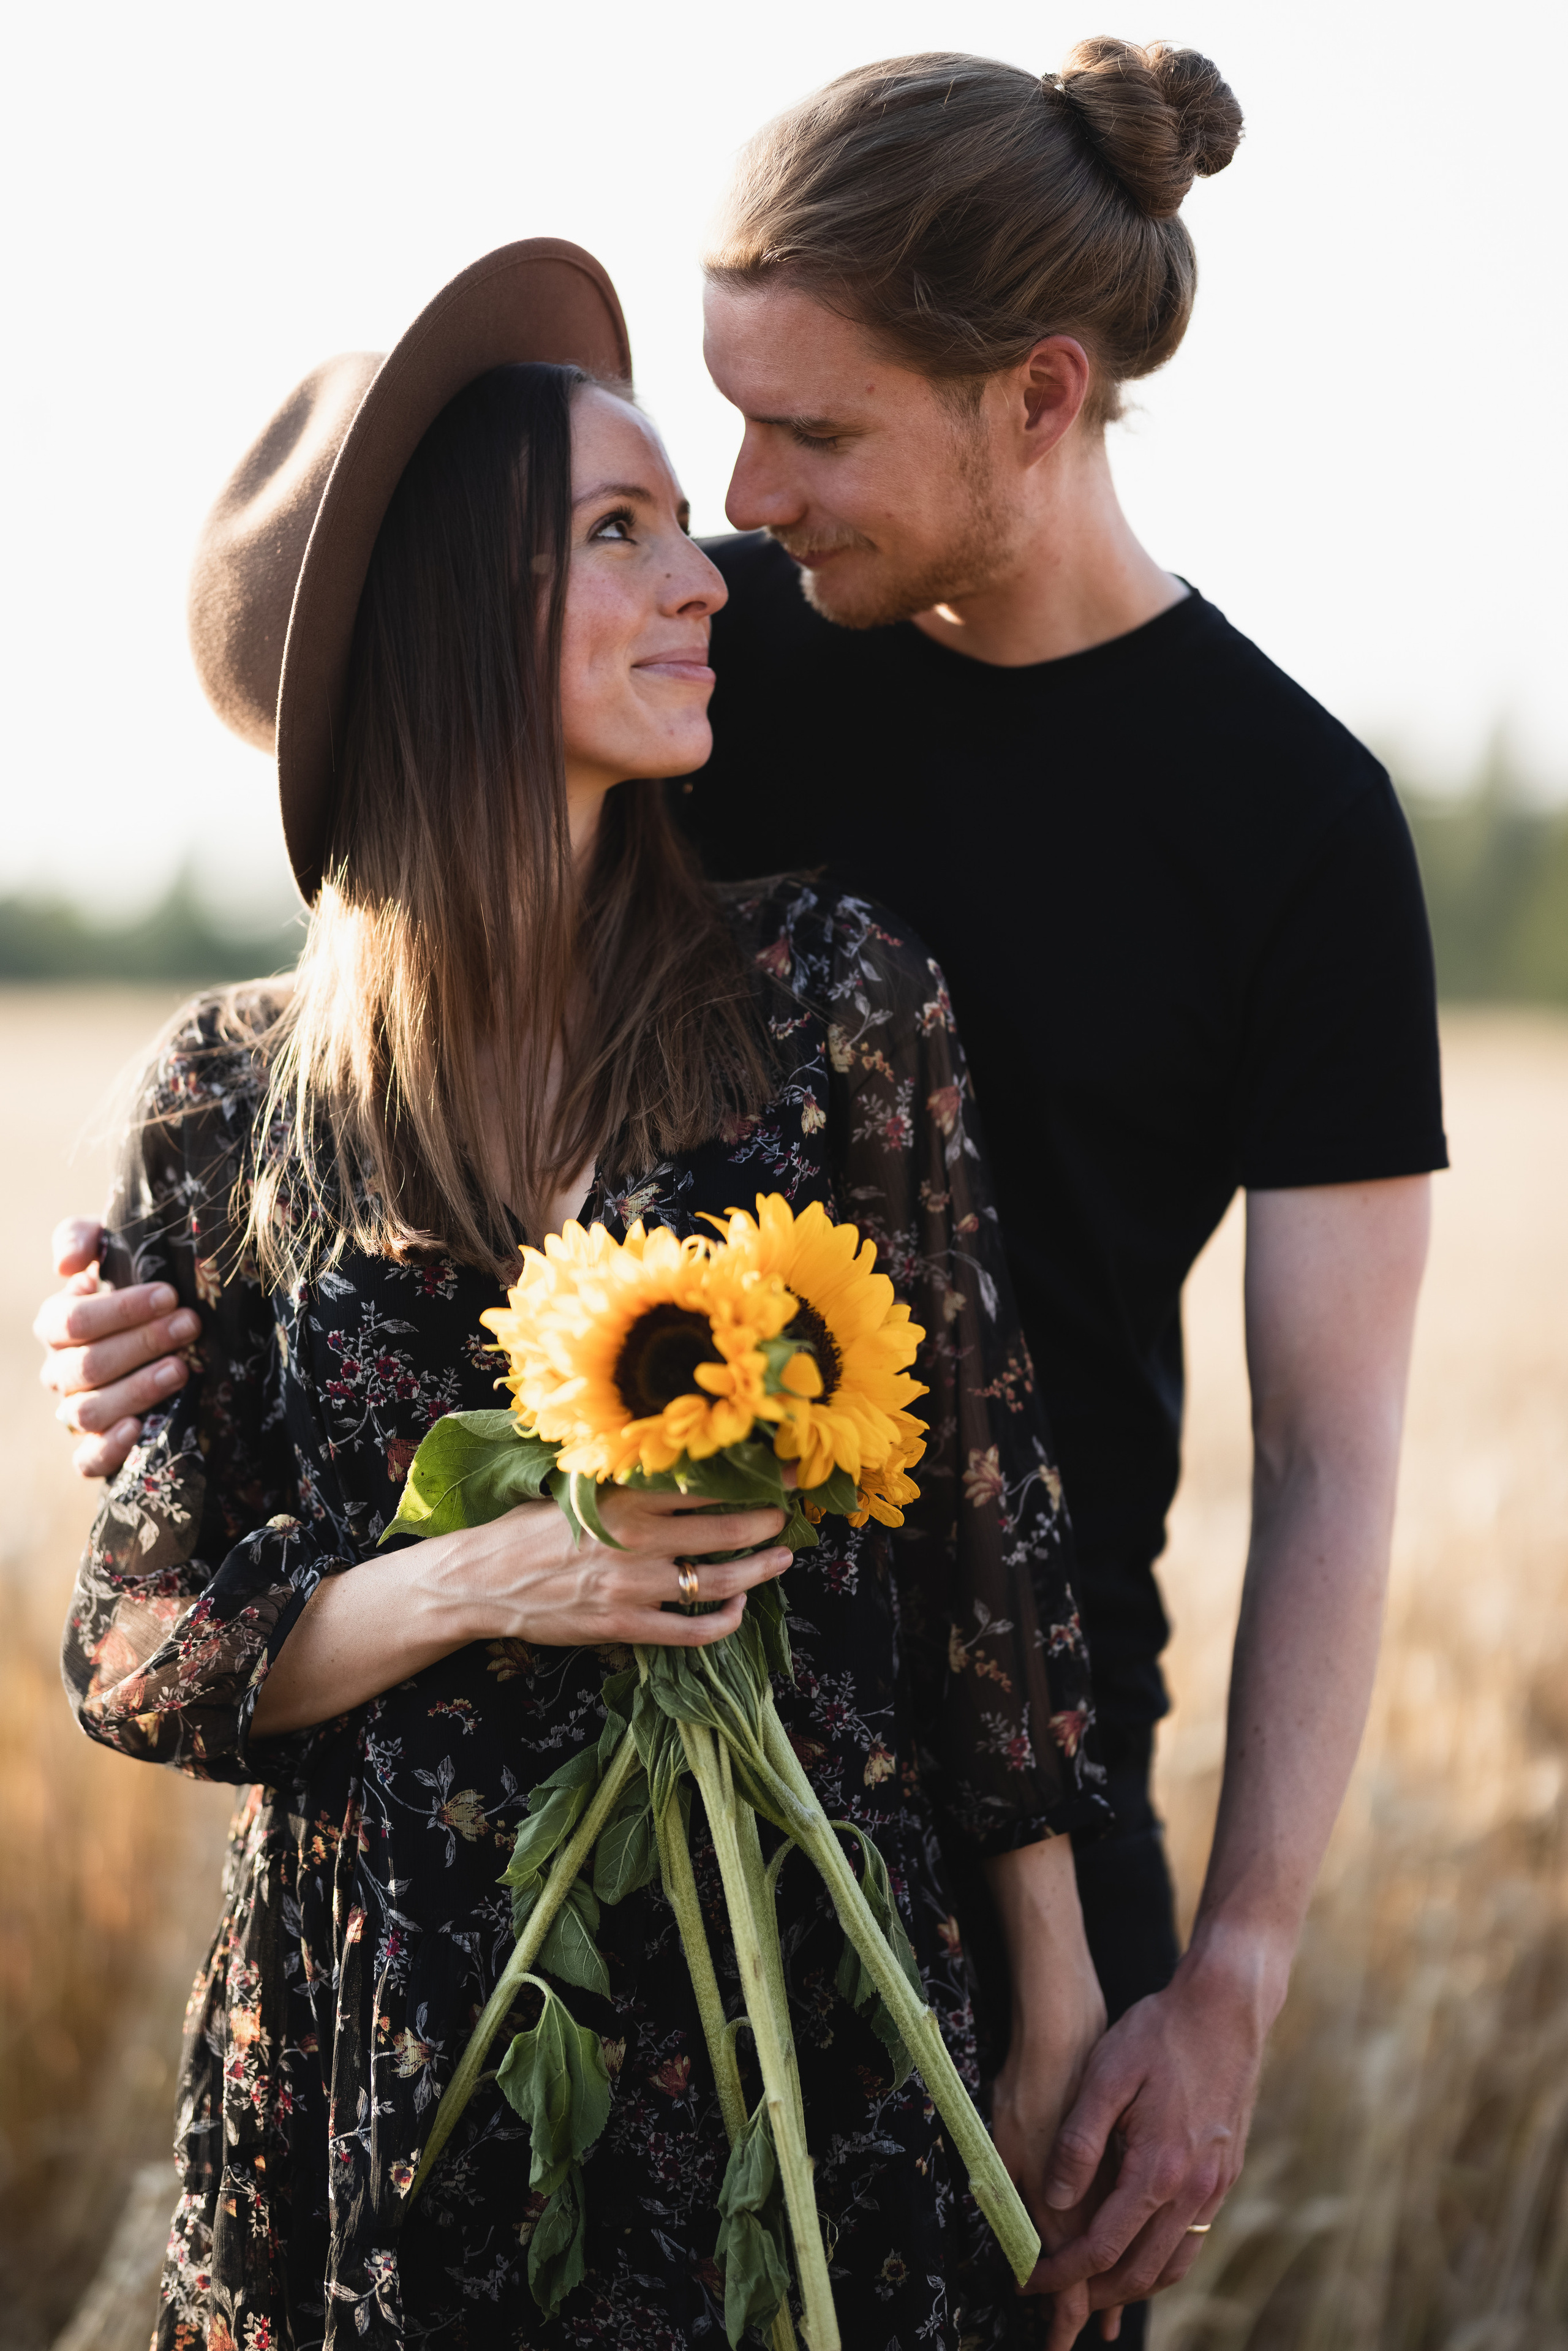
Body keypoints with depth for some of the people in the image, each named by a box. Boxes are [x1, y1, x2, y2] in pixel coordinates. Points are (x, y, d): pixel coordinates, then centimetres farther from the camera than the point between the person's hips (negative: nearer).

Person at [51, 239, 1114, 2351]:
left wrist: (1059, 2017, 1)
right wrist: (475, 1583, -16)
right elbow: (132, 1656, 1)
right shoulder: (234, 1097, -2)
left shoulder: (833, 995, -4)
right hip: (383, 2057, 0)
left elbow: (990, 1513, 0)